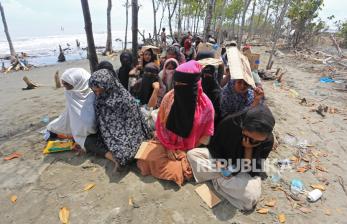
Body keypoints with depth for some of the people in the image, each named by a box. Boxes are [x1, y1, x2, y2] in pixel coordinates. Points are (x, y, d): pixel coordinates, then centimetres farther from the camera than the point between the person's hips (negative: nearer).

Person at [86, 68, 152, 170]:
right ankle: (115, 157, -23)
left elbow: (130, 127, -17)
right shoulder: (100, 100, -2)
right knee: (88, 141, -16)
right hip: (109, 136, 7)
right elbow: (100, 125, 7)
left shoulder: (126, 100, -20)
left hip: (127, 137, -7)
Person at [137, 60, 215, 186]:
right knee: (151, 157, -18)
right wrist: (169, 147, -9)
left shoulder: (205, 104, -16)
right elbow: (161, 125, -4)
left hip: (192, 148, 0)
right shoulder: (169, 98, -12)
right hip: (169, 143, 1)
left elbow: (207, 132, -6)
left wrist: (191, 151, -10)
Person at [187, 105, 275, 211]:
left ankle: (218, 179, -10)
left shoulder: (268, 141, -24)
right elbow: (214, 145, -7)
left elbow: (253, 171, -20)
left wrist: (249, 149, -33)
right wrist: (218, 161, -23)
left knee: (251, 197, -31)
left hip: (243, 172, 0)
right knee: (192, 154, -16)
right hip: (221, 159, 1)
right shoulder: (230, 122, -26)